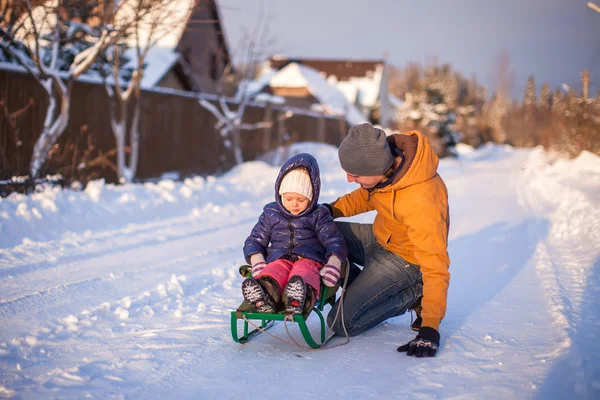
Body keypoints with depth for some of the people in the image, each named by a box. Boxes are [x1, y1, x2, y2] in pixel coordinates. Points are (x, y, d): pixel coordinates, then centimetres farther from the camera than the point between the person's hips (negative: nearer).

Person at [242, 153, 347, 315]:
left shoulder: (318, 215, 14)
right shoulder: (271, 214, 19)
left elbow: (334, 241, 8)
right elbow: (255, 240, 21)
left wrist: (333, 264, -13)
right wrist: (257, 262, -2)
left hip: (309, 260, -1)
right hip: (279, 259, 2)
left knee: (304, 272, -39)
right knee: (272, 272, -36)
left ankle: (298, 299, -73)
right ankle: (264, 298, -70)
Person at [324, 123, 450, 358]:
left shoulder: (421, 203, -38)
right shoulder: (387, 156, -15)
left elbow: (435, 266, -34)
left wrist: (430, 328, -34)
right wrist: (332, 209, -6)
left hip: (404, 259, -8)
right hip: (379, 238, 8)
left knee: (341, 323, -14)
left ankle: (412, 296, 3)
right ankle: (365, 292, 9)